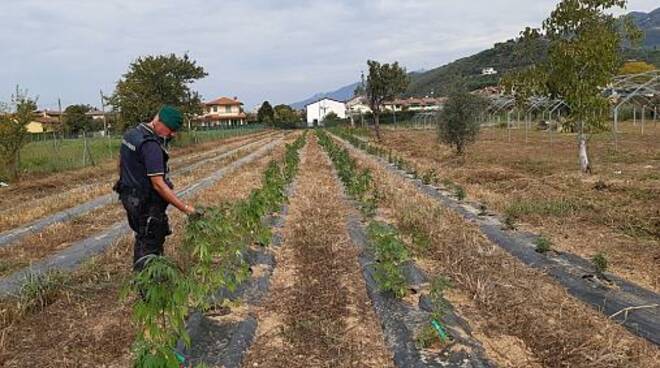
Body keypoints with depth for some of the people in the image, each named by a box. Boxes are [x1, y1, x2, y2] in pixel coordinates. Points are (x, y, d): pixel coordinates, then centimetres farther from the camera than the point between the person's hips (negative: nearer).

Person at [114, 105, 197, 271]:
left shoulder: (131, 133, 7)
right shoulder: (151, 145, -23)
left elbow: (121, 164, 19)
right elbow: (158, 184, -27)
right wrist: (185, 208, -27)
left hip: (130, 197, 10)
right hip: (147, 203, -10)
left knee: (142, 239, 20)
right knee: (150, 245, -3)